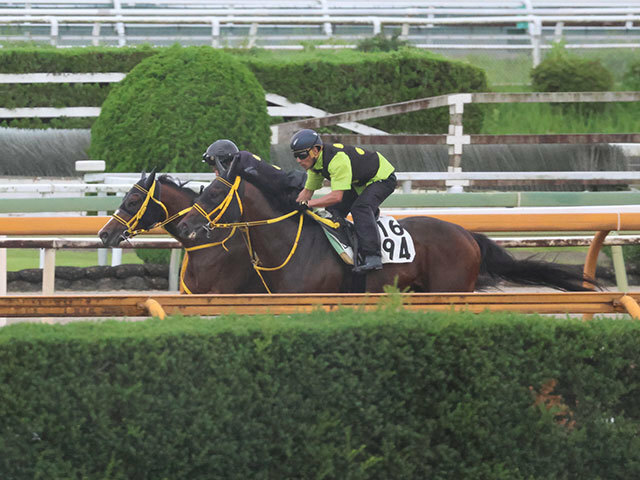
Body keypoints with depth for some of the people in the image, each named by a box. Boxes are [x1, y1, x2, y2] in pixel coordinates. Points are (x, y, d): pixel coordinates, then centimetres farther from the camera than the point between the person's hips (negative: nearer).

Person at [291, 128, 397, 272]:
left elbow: (337, 196, -42)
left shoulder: (337, 160, -38)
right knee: (333, 210, 0)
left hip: (382, 178, -10)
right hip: (359, 182, 10)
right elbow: (308, 191, 7)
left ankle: (372, 256, -38)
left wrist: (307, 203, -40)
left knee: (360, 207, -31)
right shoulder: (315, 161, -7)